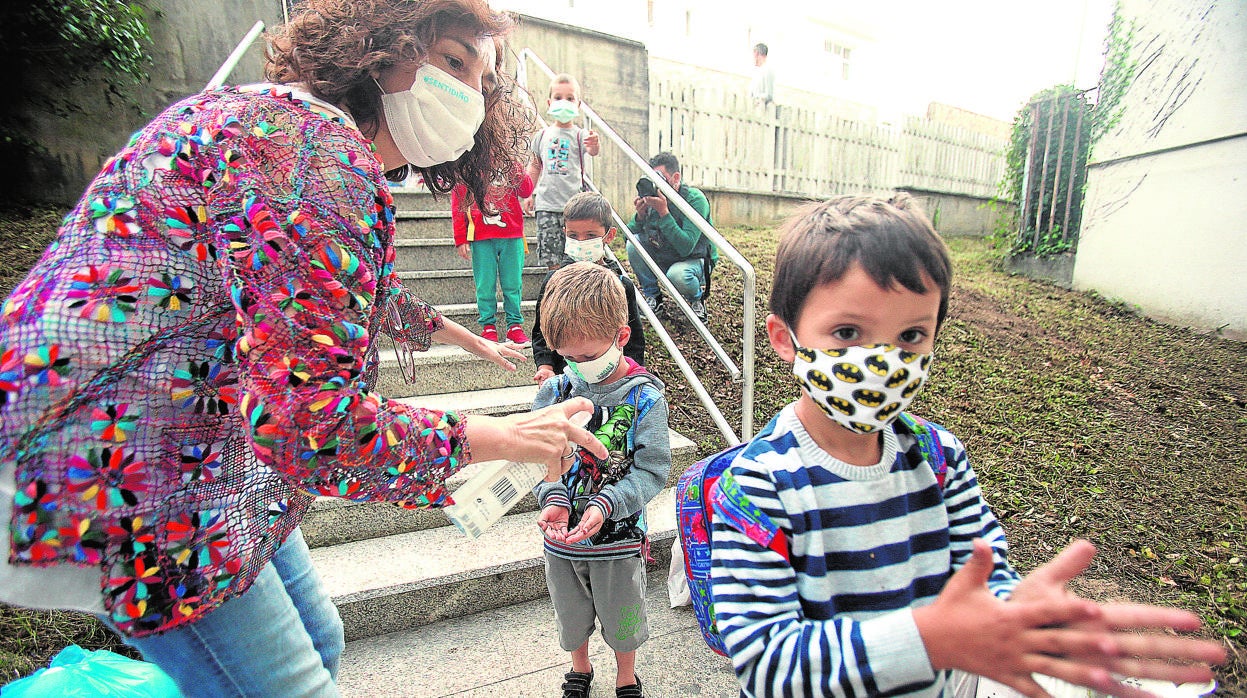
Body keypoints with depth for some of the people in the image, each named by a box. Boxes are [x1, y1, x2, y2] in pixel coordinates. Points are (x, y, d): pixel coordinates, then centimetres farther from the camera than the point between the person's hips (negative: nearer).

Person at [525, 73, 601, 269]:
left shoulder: (580, 134, 0)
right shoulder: (542, 135, 10)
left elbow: (592, 151, -20)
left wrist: (595, 145, -43)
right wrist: (530, 194, 16)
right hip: (547, 203, 2)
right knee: (550, 256, 2)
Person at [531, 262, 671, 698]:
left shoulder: (645, 397, -18)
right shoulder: (555, 391, -10)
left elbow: (651, 470, -17)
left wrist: (606, 504, -30)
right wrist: (552, 499, -26)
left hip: (619, 536, -2)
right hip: (562, 536, 3)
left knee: (621, 616, 22)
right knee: (571, 614, 26)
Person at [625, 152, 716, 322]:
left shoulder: (695, 199, -23)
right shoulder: (651, 197, -7)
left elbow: (686, 248, -34)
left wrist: (663, 212, -36)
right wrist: (640, 215, -25)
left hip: (696, 259, -5)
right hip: (662, 259, 6)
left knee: (676, 275, -37)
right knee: (633, 244, -17)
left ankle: (697, 299, 0)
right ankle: (652, 296, 1)